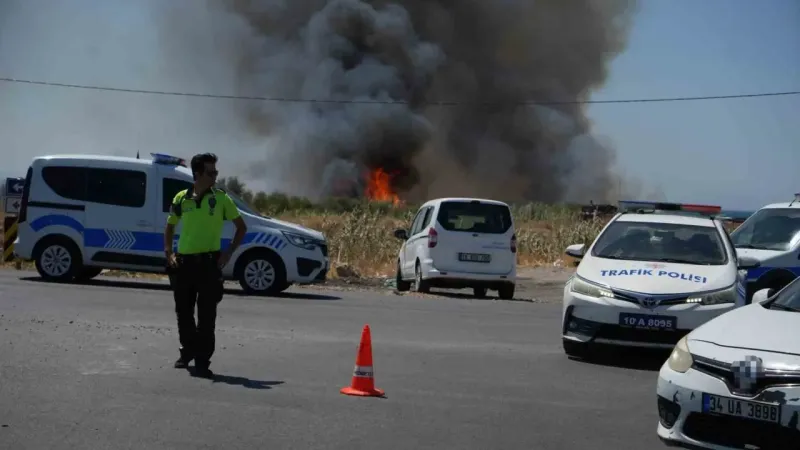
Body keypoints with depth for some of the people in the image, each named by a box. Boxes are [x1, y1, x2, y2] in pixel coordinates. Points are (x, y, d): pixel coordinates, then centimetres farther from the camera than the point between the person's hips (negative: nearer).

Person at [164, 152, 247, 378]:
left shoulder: (221, 198, -1)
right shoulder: (181, 198, 5)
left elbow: (241, 227, 5)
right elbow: (170, 226, 17)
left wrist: (229, 252, -4)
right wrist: (168, 252, 4)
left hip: (209, 262, -3)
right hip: (183, 262, 3)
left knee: (206, 315, -3)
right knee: (183, 312, 12)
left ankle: (202, 361, 2)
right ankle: (188, 351, 32)